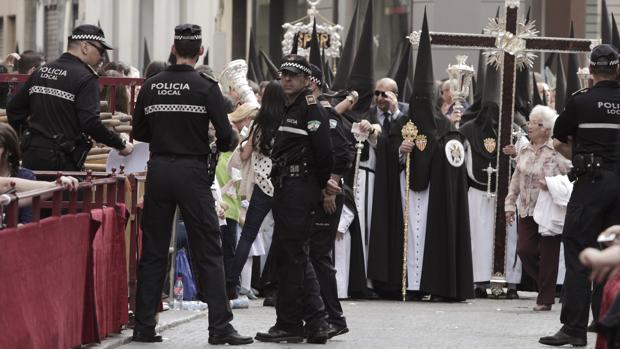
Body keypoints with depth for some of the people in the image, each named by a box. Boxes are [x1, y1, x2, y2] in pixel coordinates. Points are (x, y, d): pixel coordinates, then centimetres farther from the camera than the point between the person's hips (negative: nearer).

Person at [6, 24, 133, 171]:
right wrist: (120, 145, -9)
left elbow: (13, 109, 16)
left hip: (31, 155, 7)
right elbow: (90, 122, -20)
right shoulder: (86, 78, -10)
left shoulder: (41, 71, 13)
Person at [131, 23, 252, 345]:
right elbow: (225, 135, -9)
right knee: (208, 252, 1)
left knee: (153, 251, 10)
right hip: (192, 171, -3)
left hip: (158, 170, 3)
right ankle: (220, 327, -3)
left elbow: (139, 132, 9)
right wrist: (221, 144, 14)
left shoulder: (151, 86, 3)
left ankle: (143, 325, 9)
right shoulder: (205, 87, -7)